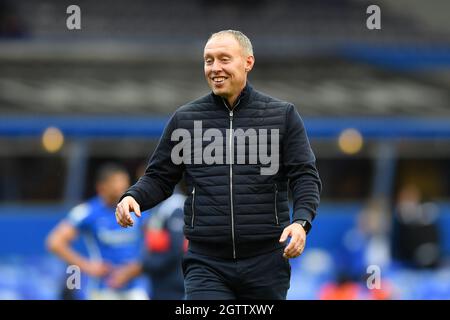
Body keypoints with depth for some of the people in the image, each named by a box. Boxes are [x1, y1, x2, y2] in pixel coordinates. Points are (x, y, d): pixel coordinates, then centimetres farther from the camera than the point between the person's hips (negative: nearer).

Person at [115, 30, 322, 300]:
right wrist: (133, 197, -7)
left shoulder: (283, 115, 6)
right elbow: (160, 178, 14)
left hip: (265, 264, 0)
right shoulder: (185, 119, 9)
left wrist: (301, 221, -14)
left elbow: (306, 176, 3)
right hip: (206, 264, 0)